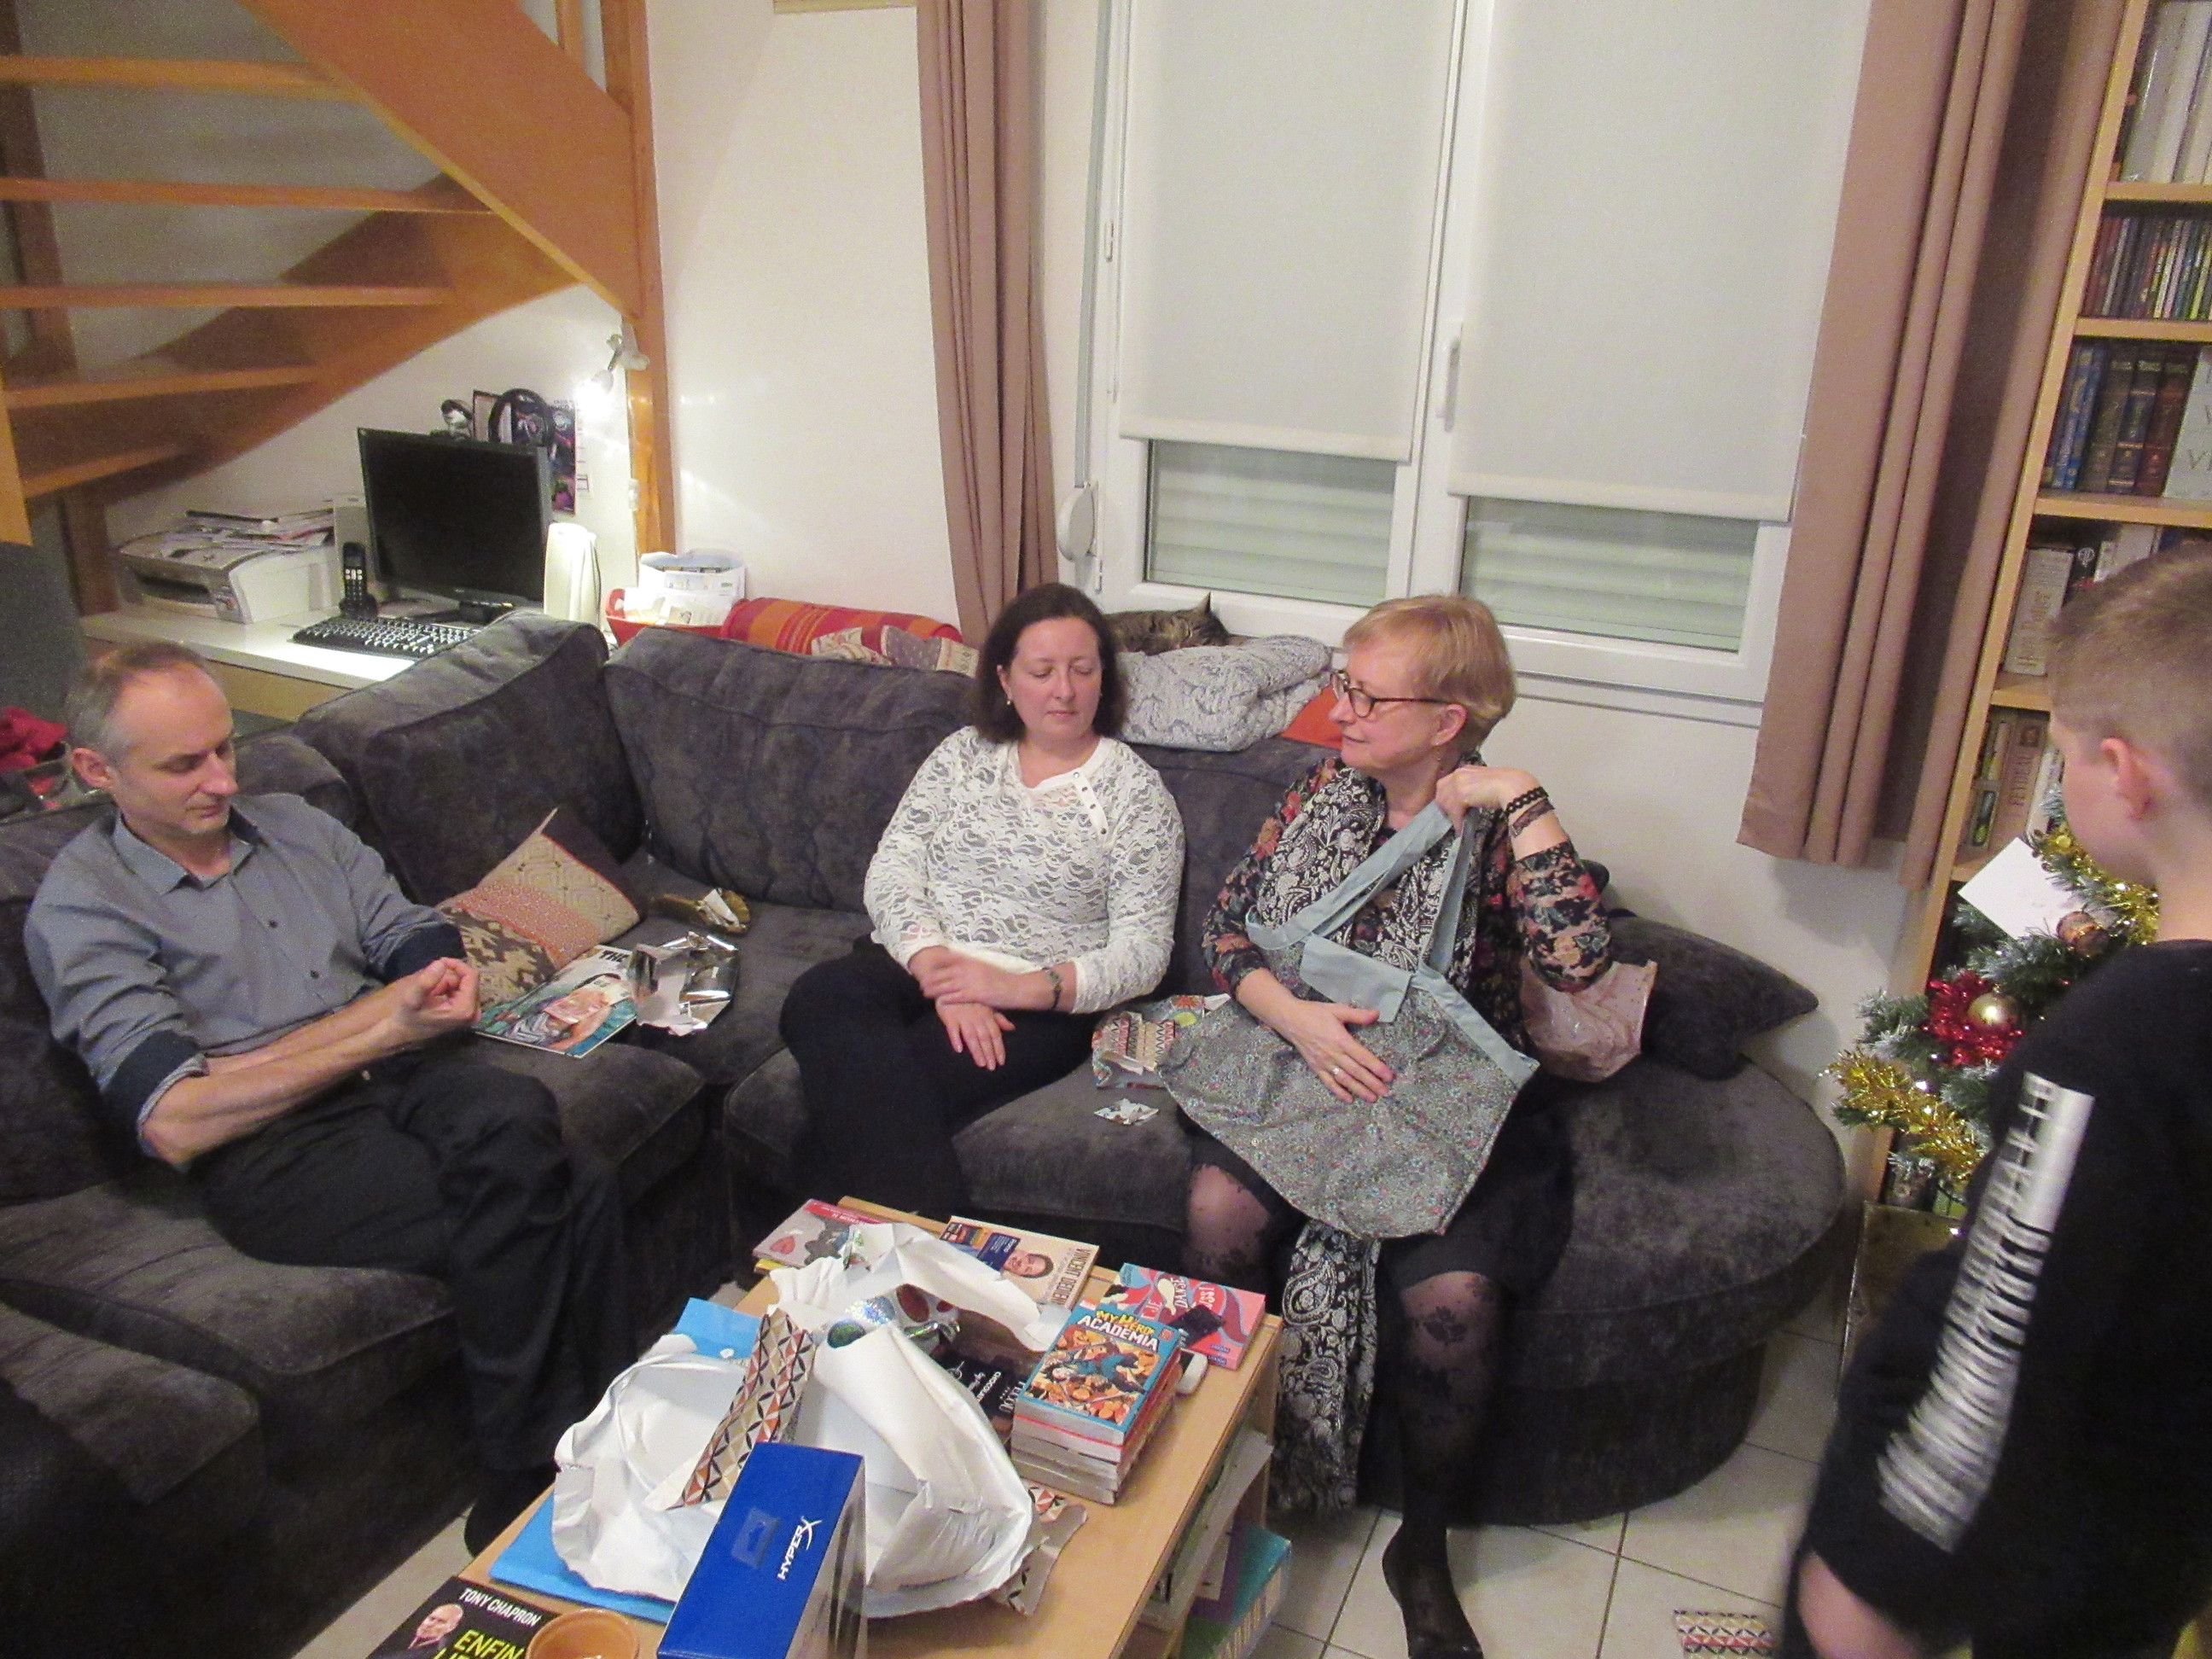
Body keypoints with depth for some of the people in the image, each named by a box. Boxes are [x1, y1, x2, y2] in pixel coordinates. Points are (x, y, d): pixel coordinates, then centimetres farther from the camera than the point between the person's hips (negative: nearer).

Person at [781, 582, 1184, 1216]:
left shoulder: (1137, 792, 3)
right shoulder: (962, 754, 13)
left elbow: (1143, 953, -4)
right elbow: (890, 872, 3)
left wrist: (1021, 987, -19)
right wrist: (939, 973, -17)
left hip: (1038, 1004, -4)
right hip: (914, 966, 4)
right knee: (819, 999, -31)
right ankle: (931, 1231, -34)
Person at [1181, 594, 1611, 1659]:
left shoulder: (1500, 830, -7)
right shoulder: (1322, 794, 5)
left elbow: (1578, 960, -25)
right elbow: (1229, 926, 3)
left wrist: (1523, 802, -23)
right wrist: (1297, 1017, -14)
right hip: (1304, 1068, 3)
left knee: (1452, 1294, -26)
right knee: (1220, 1209, -24)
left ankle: (1423, 1547, 4)